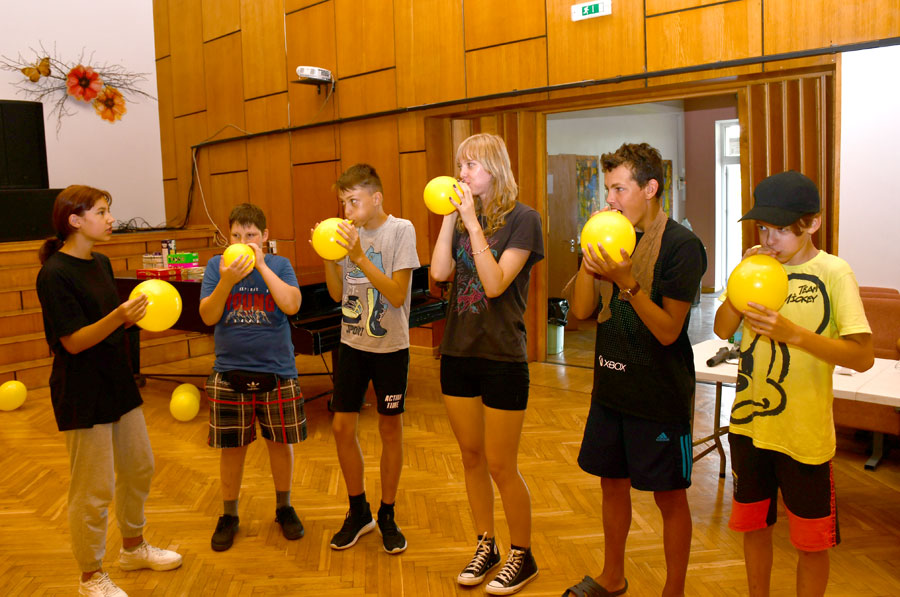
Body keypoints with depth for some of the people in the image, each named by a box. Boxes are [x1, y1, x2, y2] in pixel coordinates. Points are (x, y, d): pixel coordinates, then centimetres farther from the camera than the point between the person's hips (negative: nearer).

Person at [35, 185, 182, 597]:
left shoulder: (101, 264, 8)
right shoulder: (54, 274, -17)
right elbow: (74, 342, -20)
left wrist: (139, 316, -2)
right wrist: (118, 317, -34)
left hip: (118, 384, 9)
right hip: (83, 396, -9)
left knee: (138, 469, 19)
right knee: (93, 490, 3)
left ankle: (133, 547, 40)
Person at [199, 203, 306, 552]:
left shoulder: (279, 265, -2)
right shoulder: (216, 265, 0)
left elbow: (292, 305, -18)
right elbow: (208, 317, -8)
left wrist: (260, 265, -19)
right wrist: (227, 281, -24)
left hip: (277, 371, 0)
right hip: (229, 373, 0)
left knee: (281, 442, 11)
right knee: (232, 447, 10)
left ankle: (284, 508, 32)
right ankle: (229, 516, 29)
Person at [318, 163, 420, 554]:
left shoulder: (401, 230, -10)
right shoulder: (349, 232, 2)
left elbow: (397, 294, -18)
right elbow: (338, 294, 5)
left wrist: (360, 256, -24)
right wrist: (329, 257, -10)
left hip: (390, 346, -4)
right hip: (352, 343, 4)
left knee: (390, 428, 7)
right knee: (342, 426, 5)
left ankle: (387, 515, 25)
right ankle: (358, 511, 26)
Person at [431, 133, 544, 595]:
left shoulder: (522, 219, -9)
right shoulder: (462, 217, 8)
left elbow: (495, 284, -20)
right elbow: (439, 272, -6)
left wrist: (473, 222, -20)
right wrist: (451, 216, -8)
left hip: (502, 357, -6)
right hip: (458, 352, 6)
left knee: (500, 465, 3)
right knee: (471, 456, 16)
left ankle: (522, 556, 24)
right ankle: (486, 546, 34)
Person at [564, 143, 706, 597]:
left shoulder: (680, 245, -13)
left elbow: (668, 330, -19)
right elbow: (581, 311, 1)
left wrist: (626, 282, -29)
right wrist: (590, 254, -11)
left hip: (659, 395, -6)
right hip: (611, 387, 7)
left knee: (669, 496, 8)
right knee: (612, 483, 18)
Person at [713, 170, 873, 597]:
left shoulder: (833, 273, -12)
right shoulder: (760, 266, 2)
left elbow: (863, 357, -18)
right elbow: (723, 329, -1)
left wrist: (793, 333, -31)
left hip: (804, 432, -4)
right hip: (749, 422, 4)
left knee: (810, 541, 11)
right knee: (753, 525, 20)